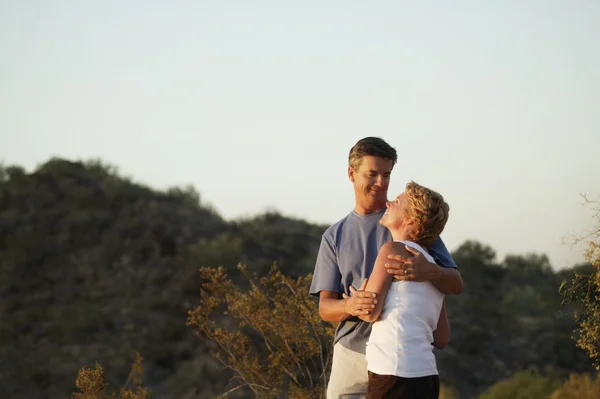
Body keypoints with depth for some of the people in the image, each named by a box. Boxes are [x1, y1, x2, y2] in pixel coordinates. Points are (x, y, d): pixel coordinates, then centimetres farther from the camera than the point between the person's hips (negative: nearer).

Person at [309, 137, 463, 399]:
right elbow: (325, 307, 6)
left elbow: (455, 284, -2)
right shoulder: (335, 236, 12)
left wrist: (429, 271, -27)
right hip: (352, 354, 2)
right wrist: (350, 305, -19)